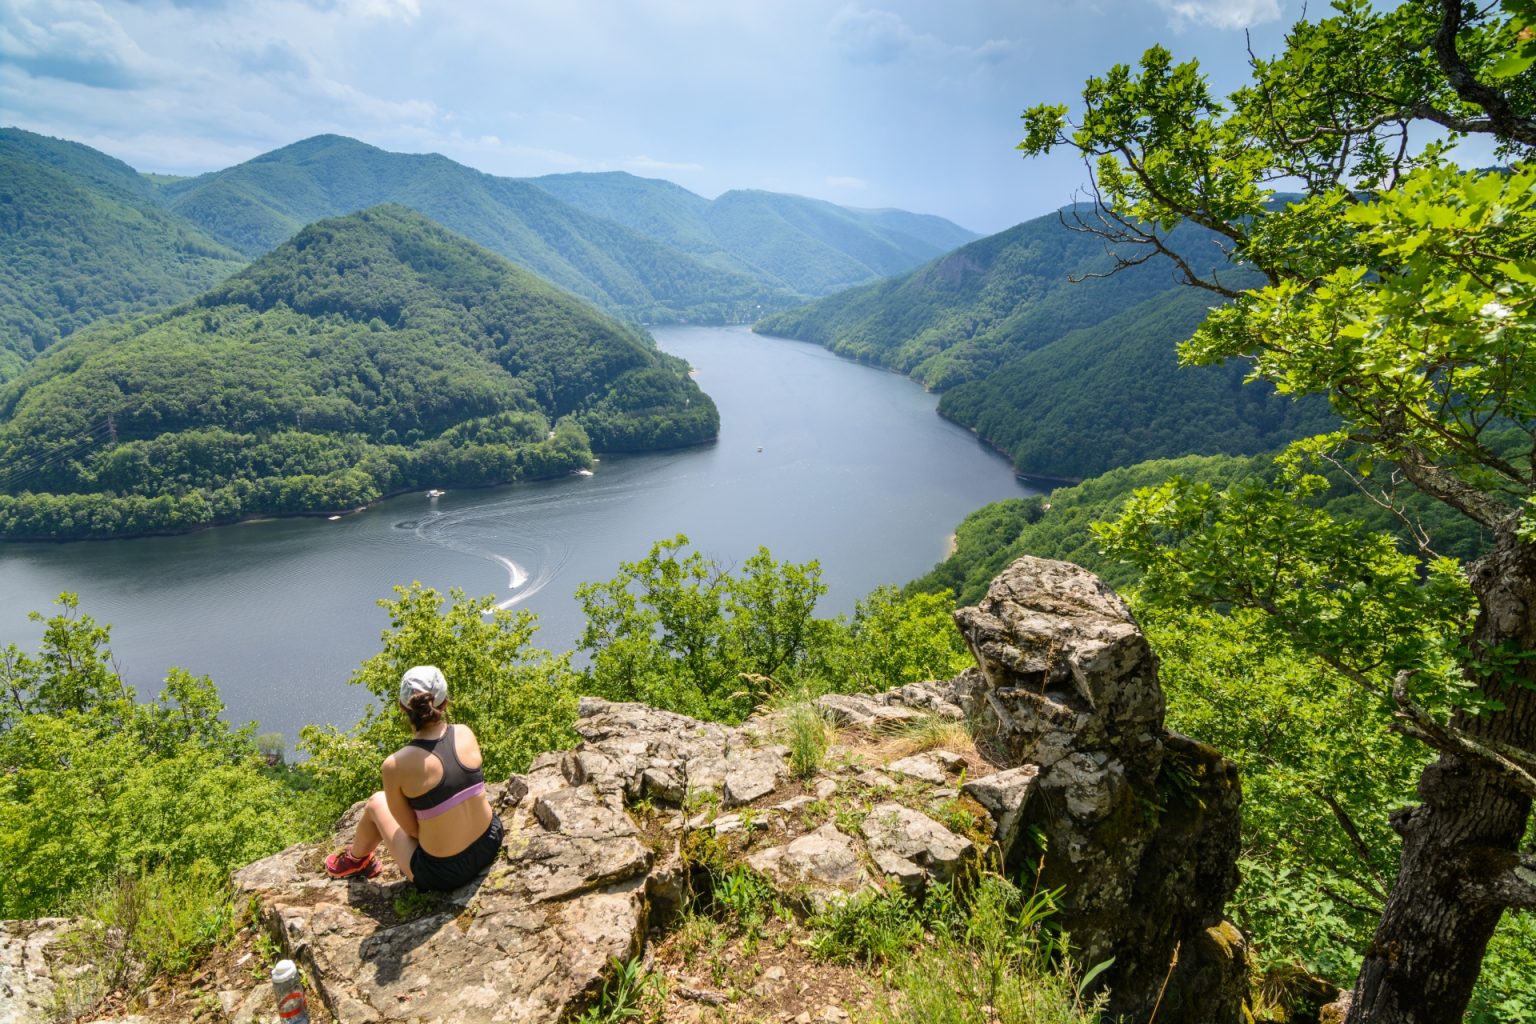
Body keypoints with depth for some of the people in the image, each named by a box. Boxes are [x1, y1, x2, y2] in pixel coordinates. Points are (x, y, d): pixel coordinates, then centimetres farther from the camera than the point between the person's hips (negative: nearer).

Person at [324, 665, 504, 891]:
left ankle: (356, 860, 49)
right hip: (490, 842, 4)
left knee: (376, 803, 21)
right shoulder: (466, 734, -11)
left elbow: (412, 829, -9)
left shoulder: (395, 765, -21)